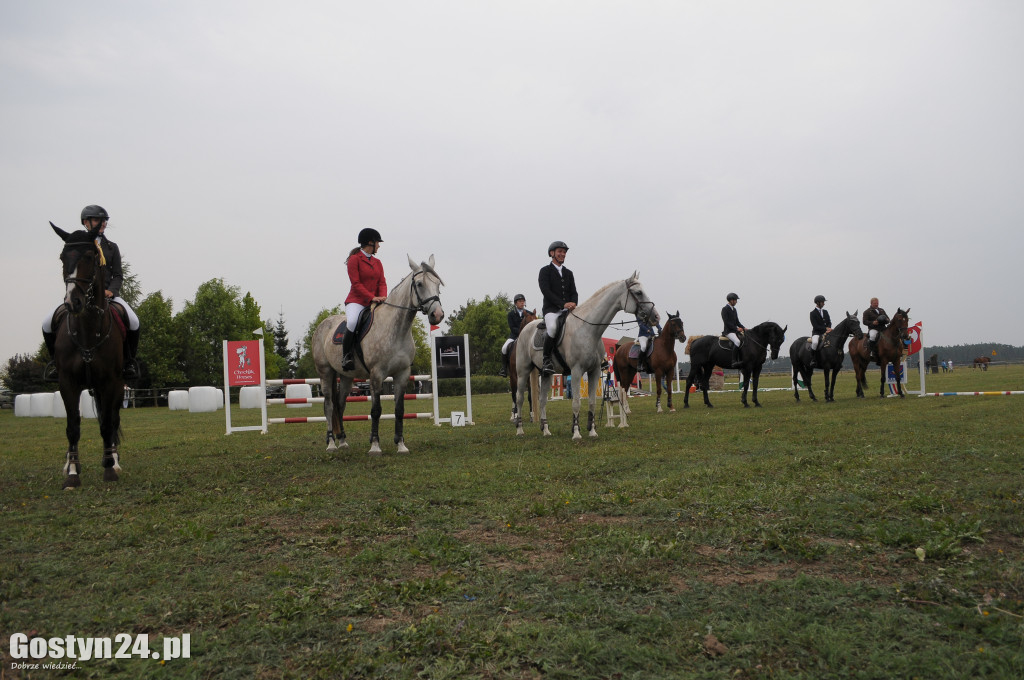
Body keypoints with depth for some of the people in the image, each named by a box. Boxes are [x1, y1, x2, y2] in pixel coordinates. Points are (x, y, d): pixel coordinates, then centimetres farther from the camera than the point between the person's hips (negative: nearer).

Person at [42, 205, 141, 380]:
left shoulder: (111, 247, 14)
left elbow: (118, 275, 8)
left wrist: (111, 290, -11)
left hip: (107, 294, 0)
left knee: (133, 321, -26)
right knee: (48, 323, -17)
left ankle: (129, 360, -4)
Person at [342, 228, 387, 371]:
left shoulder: (377, 262, 18)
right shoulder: (354, 259, -2)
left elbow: (382, 282, 10)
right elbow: (356, 283, -10)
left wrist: (382, 297, -12)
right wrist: (371, 297, -21)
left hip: (375, 302, 6)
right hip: (356, 301, -6)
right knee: (352, 322, -34)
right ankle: (346, 355, -19)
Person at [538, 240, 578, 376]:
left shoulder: (569, 273, 23)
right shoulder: (545, 271, 5)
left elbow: (574, 292, 15)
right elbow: (546, 291, -9)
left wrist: (573, 303, -9)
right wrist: (563, 304, -19)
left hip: (568, 310, 6)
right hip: (551, 310, -5)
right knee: (553, 328, -36)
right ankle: (546, 359, -20)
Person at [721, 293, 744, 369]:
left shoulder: (734, 309, 19)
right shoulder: (725, 309, -6)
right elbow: (727, 322, -15)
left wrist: (743, 328, 5)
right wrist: (736, 328, -20)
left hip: (735, 331, 9)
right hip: (728, 331, -9)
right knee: (737, 342, -32)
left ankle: (743, 359, 1)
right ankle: (734, 361, -35)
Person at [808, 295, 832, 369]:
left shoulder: (825, 311, 15)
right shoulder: (813, 313, -4)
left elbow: (829, 322, 13)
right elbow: (815, 326, -11)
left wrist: (829, 329, -8)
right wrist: (825, 328, -18)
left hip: (826, 332, 6)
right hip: (816, 333, -6)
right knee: (815, 342, -36)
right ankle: (813, 360, -26)